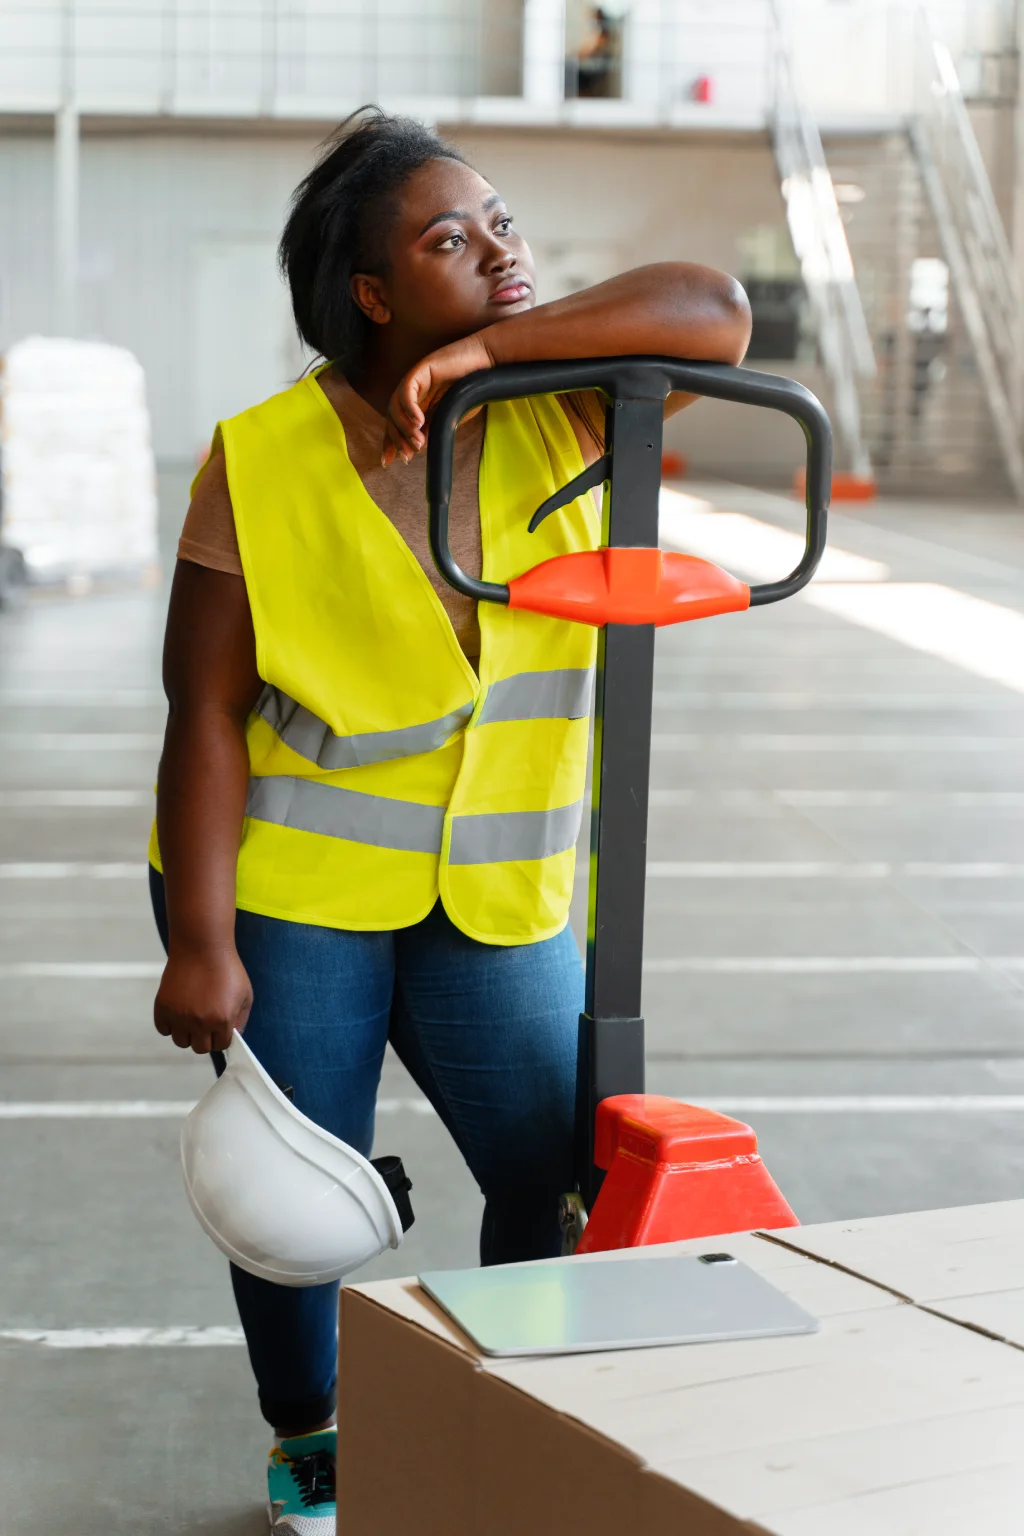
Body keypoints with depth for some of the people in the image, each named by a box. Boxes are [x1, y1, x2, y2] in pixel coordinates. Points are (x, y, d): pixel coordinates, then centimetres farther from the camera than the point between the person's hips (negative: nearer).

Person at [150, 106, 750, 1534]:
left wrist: (486, 345, -25)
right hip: (289, 889, -3)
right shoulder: (262, 466, -12)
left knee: (570, 1177, 1)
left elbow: (714, 312, -19)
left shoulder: (553, 409, -2)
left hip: (492, 891, 3)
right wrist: (198, 944, -16)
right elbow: (206, 715, -12)